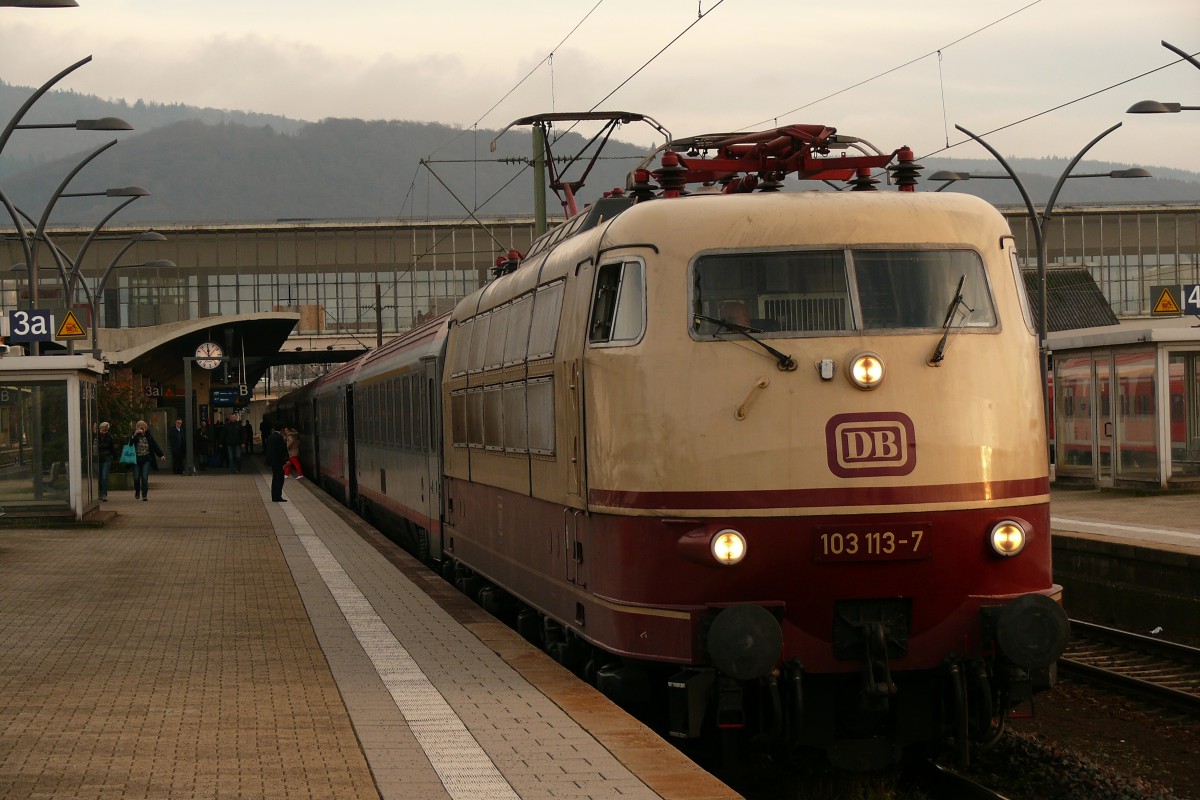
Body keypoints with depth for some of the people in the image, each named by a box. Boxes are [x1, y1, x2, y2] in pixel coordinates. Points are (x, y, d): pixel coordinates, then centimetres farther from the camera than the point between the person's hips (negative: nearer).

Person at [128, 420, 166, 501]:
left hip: (146, 459, 0)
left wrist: (161, 455, 5)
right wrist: (135, 435, -30)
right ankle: (137, 492, 27)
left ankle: (144, 495, -3)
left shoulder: (149, 436, 2)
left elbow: (155, 446, 7)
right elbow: (129, 443, -20)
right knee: (136, 478, 2)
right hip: (136, 459, 0)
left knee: (145, 477, -8)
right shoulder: (134, 436, -3)